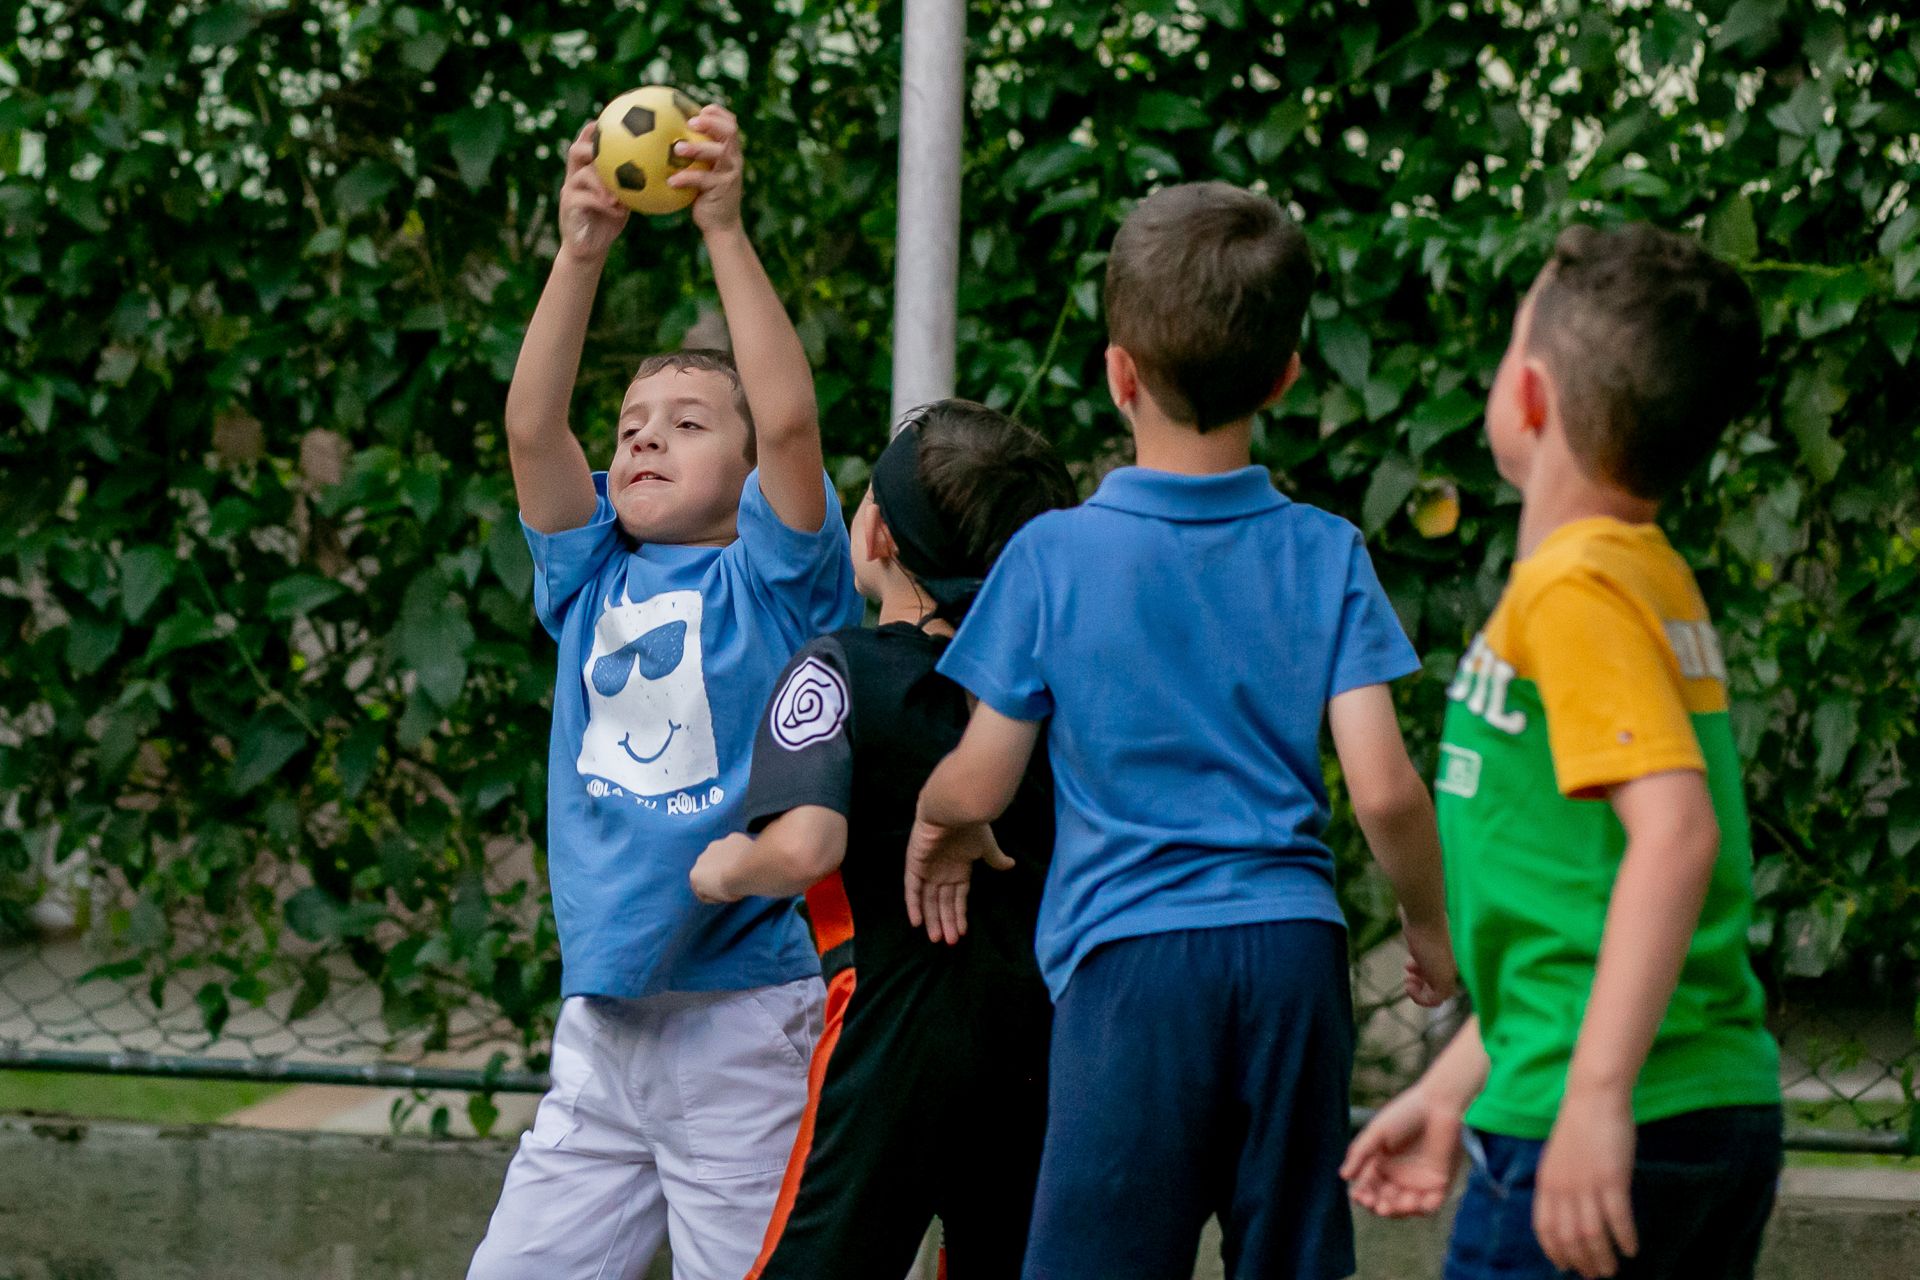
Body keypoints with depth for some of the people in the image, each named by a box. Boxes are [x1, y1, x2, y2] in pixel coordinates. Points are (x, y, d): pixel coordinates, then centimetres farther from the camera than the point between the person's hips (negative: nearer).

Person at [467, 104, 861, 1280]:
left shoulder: (773, 581, 0)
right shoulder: (594, 580, 12)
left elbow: (792, 419, -15)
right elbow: (532, 430, -1)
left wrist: (726, 231, -18)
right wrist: (582, 255, -11)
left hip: (746, 1025, -5)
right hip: (602, 1026, 5)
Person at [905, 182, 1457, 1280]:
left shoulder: (1053, 555, -1)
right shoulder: (1327, 557, 3)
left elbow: (977, 787, 3)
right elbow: (1383, 788, -4)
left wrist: (937, 825, 26)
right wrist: (1432, 930, 14)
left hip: (1130, 954, -3)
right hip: (1293, 943, 3)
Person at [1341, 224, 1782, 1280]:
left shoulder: (1576, 588, -11)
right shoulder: (1660, 581, 17)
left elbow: (1674, 831, -25)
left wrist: (1597, 1096, -29)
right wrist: (1447, 1093, 26)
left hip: (1617, 1128, -9)